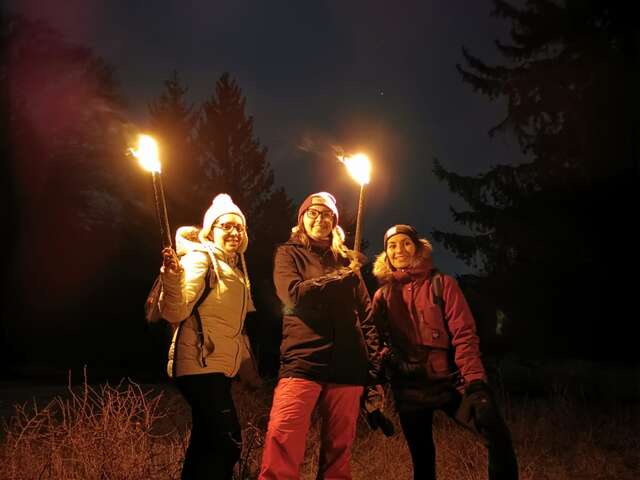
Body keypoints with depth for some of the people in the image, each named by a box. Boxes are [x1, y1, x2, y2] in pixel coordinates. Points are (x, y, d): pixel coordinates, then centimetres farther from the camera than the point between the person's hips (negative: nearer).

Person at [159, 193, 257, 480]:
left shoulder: (235, 267, 15)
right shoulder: (200, 258, -9)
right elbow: (175, 313, -21)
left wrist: (244, 359, 20)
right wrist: (172, 276, -36)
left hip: (220, 368, 9)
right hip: (201, 365, -9)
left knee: (206, 443, 13)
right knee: (228, 443, -14)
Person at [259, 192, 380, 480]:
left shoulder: (346, 260, 19)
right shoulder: (289, 254, 11)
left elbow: (366, 315, 17)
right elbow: (295, 296, -8)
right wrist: (343, 277, -3)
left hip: (347, 367, 3)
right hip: (302, 363, -3)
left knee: (339, 452, 5)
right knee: (281, 448, -16)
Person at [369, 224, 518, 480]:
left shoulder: (442, 284, 2)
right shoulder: (382, 296, 10)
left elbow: (464, 334, -6)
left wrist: (475, 381, -18)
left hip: (448, 382, -2)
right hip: (408, 389, 2)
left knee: (498, 435, -21)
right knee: (422, 457, 7)